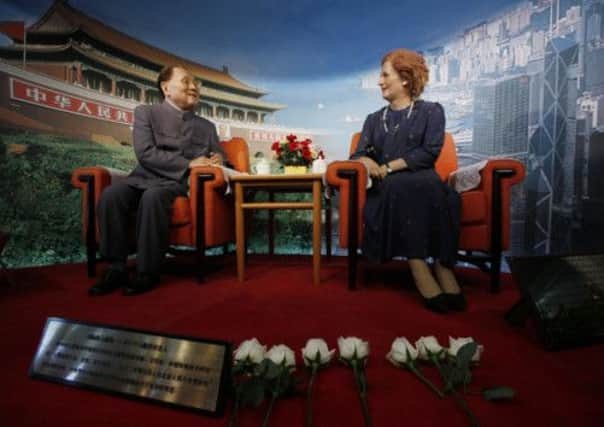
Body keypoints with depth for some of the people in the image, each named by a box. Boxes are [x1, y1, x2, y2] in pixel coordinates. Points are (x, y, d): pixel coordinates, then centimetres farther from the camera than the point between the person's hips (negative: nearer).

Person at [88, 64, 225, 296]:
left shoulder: (206, 127, 22)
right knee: (110, 195, -31)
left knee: (153, 197, -34)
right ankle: (116, 267, -17)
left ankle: (147, 273, -25)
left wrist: (218, 161, -4)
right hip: (144, 178, 1)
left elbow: (220, 159, 22)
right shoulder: (146, 112, 11)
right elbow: (146, 153, -4)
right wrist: (189, 163, -13)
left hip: (180, 184, 0)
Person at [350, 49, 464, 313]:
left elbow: (430, 152, -3)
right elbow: (358, 155, 13)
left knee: (427, 184, -37)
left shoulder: (431, 111, 13)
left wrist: (390, 166, -10)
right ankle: (421, 272, -40)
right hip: (389, 187, 2)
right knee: (399, 186, -35)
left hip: (422, 182, -1)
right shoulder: (374, 119, 23)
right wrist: (367, 161, -12)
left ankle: (442, 266, -35)